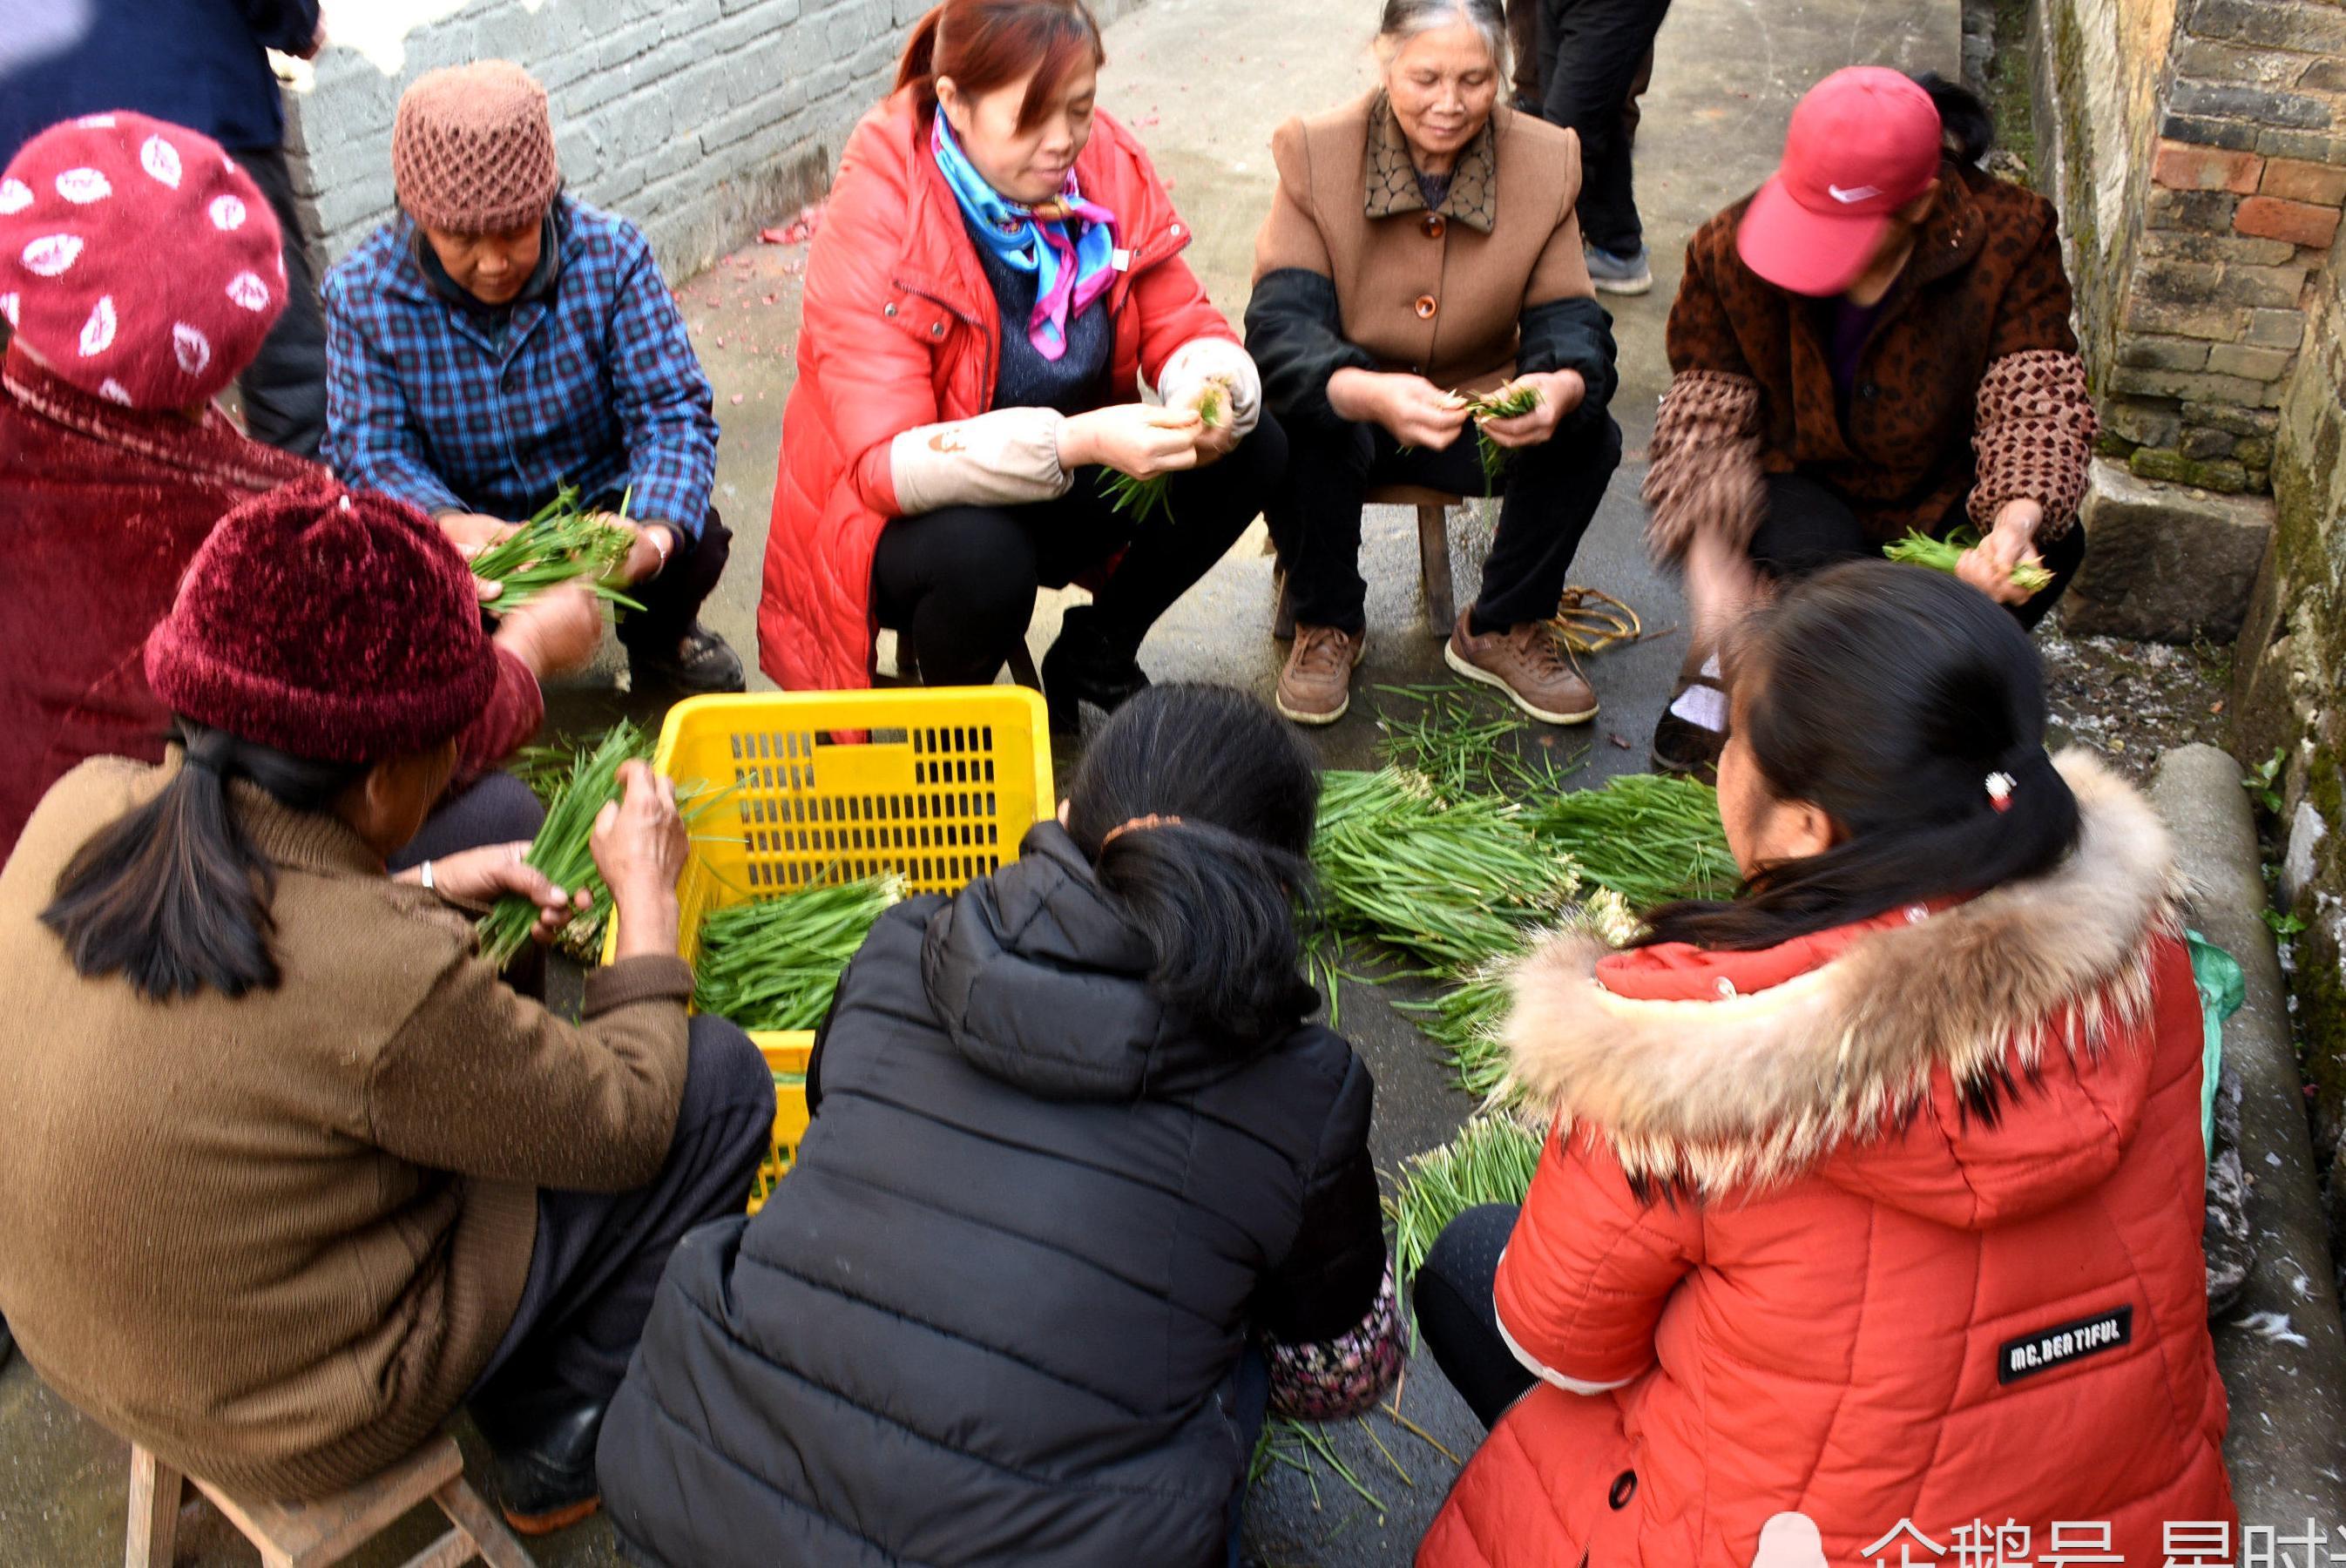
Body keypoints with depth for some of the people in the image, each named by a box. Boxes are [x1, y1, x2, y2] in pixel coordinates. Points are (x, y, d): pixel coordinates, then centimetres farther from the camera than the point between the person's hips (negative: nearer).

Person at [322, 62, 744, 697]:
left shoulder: (610, 254, -16)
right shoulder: (362, 293, -15)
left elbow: (672, 411, -19)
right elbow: (371, 449, -17)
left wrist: (656, 532, -41)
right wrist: (447, 526, -42)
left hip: (600, 502, 0)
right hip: (462, 525, 0)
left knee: (696, 543, -30)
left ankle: (658, 640, 9)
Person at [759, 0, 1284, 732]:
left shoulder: (1107, 163, -11)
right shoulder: (875, 217, -25)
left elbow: (1186, 330, -4)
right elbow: (887, 463, -31)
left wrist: (1211, 396, -30)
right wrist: (1078, 441, -43)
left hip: (1061, 493, 5)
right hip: (903, 521, -5)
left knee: (1252, 449, -13)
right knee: (980, 557, -37)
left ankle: (1096, 656, 9)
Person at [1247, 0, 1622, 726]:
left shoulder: (1546, 159, -7)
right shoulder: (1316, 154, -15)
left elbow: (1568, 316, -10)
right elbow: (1280, 320, -25)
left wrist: (1565, 386, -38)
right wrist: (1367, 393, -48)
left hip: (1480, 412, 3)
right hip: (1345, 414, -2)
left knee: (1589, 440, -24)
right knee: (1296, 437, -35)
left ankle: (1503, 628, 3)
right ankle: (1328, 624, -3)